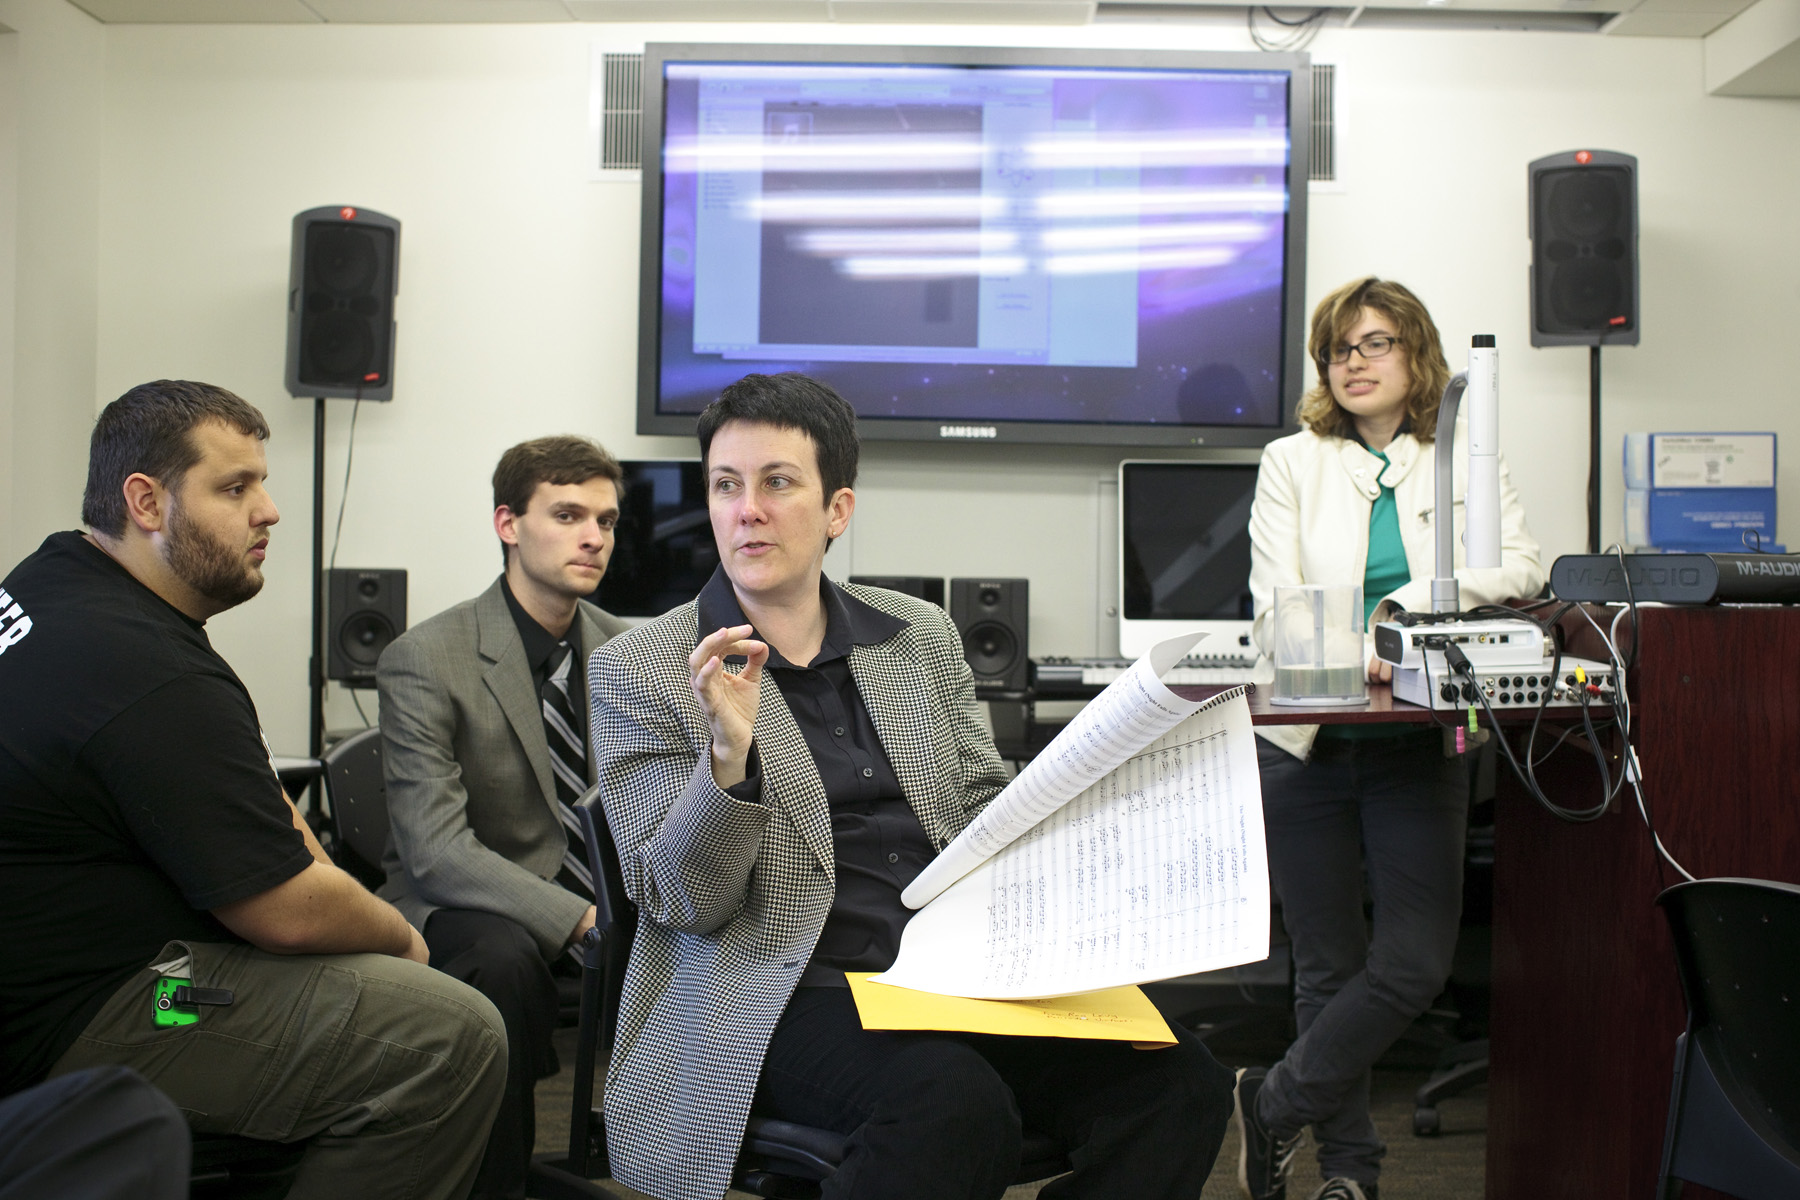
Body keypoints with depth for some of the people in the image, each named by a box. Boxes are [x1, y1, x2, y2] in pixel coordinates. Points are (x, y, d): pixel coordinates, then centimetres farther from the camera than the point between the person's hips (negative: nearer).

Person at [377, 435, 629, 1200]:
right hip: (463, 907, -4)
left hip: (601, 897, 5)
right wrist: (583, 921, -32)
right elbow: (436, 850, -21)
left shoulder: (627, 651, 3)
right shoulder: (425, 662, -14)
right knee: (503, 958, -36)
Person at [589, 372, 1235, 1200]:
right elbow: (682, 903, -4)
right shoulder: (638, 671, 1)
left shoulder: (922, 635, 13)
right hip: (783, 996, -4)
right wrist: (730, 753, -22)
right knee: (956, 1107, -34)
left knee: (1180, 1081, -18)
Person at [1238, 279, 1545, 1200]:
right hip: (1306, 742, -1)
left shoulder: (1466, 462, 10)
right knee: (1328, 968, 7)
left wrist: (1409, 601, -19)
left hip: (1420, 745, 1)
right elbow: (1275, 604, -7)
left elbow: (1522, 568, -6)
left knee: (1415, 962, -6)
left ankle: (1275, 1103, 16)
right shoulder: (1292, 463, 5)